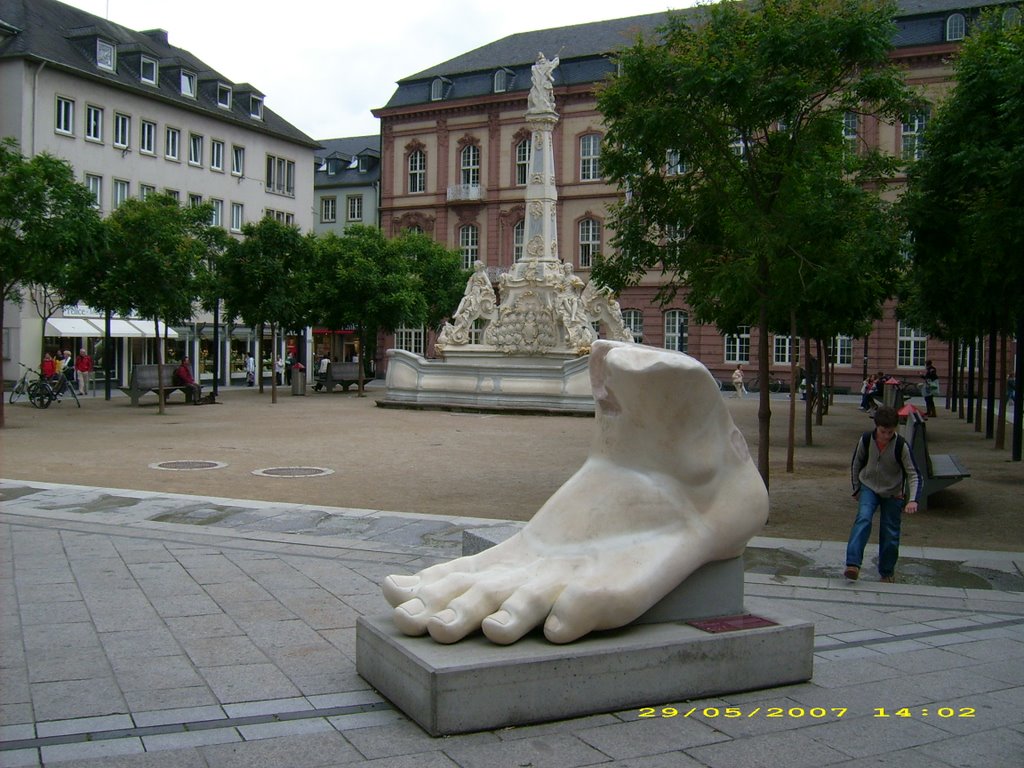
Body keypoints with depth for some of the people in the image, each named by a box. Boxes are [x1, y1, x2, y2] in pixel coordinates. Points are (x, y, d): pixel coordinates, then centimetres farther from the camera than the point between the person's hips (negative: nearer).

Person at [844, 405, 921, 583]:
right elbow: (856, 464, 2)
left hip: (893, 493, 0)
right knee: (863, 519, -24)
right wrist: (856, 489, 8)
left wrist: (912, 499, -31)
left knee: (890, 535, 4)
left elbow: (914, 474, -18)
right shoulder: (865, 440, -15)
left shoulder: (901, 446, -20)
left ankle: (887, 572, 25)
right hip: (869, 487, 0)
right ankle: (853, 565, -33)